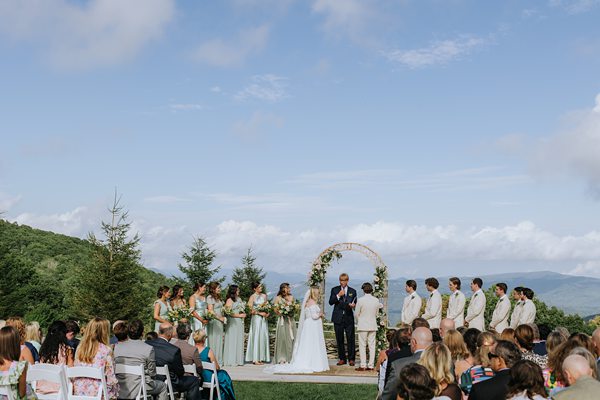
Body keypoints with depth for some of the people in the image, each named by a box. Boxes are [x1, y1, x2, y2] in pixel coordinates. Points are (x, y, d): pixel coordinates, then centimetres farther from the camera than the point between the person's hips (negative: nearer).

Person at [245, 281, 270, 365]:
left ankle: (261, 357, 9)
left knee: (263, 337, 4)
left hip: (263, 319, 5)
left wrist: (267, 313, -2)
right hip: (256, 318, -5)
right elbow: (251, 310, -8)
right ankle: (255, 359, -3)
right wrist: (260, 313, -14)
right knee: (256, 337, -5)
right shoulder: (252, 297, -4)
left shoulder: (264, 296, 11)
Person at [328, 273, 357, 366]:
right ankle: (342, 358, 14)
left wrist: (352, 305, -12)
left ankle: (351, 359, 4)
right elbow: (330, 302, -2)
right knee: (339, 340, 5)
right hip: (338, 318, 1)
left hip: (349, 318, 0)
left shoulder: (353, 291, 9)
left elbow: (355, 304, 11)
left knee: (350, 339, -4)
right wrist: (338, 296, -15)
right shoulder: (335, 290, 7)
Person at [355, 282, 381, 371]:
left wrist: (358, 322, 14)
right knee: (372, 345, 8)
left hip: (362, 326, -4)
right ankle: (371, 365, 10)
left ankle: (363, 365, 2)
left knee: (362, 346, 3)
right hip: (373, 325, 4)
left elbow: (357, 314, -5)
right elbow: (377, 313, 9)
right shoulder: (376, 300, -2)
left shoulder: (360, 300, -13)